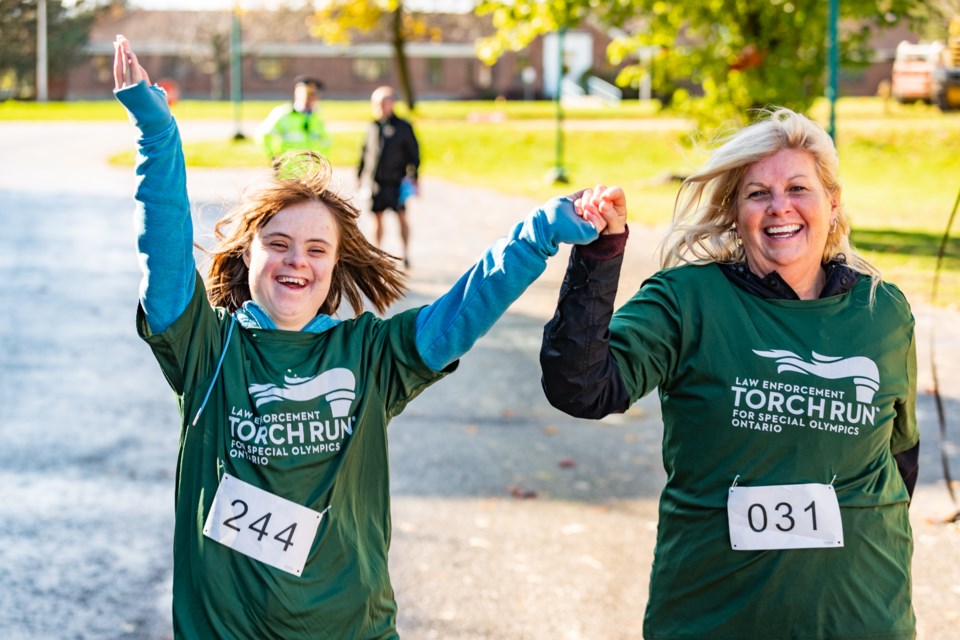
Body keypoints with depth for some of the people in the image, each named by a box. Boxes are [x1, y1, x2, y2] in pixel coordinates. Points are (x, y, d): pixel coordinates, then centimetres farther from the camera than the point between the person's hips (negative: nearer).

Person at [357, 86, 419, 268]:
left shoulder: (403, 127, 0)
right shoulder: (372, 127, 11)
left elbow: (413, 153, 1)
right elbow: (365, 152, 18)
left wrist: (413, 176, -5)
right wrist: (360, 175, 15)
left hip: (396, 181, -3)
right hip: (375, 181, 3)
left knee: (401, 217, -2)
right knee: (377, 218, 7)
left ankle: (406, 254, 5)